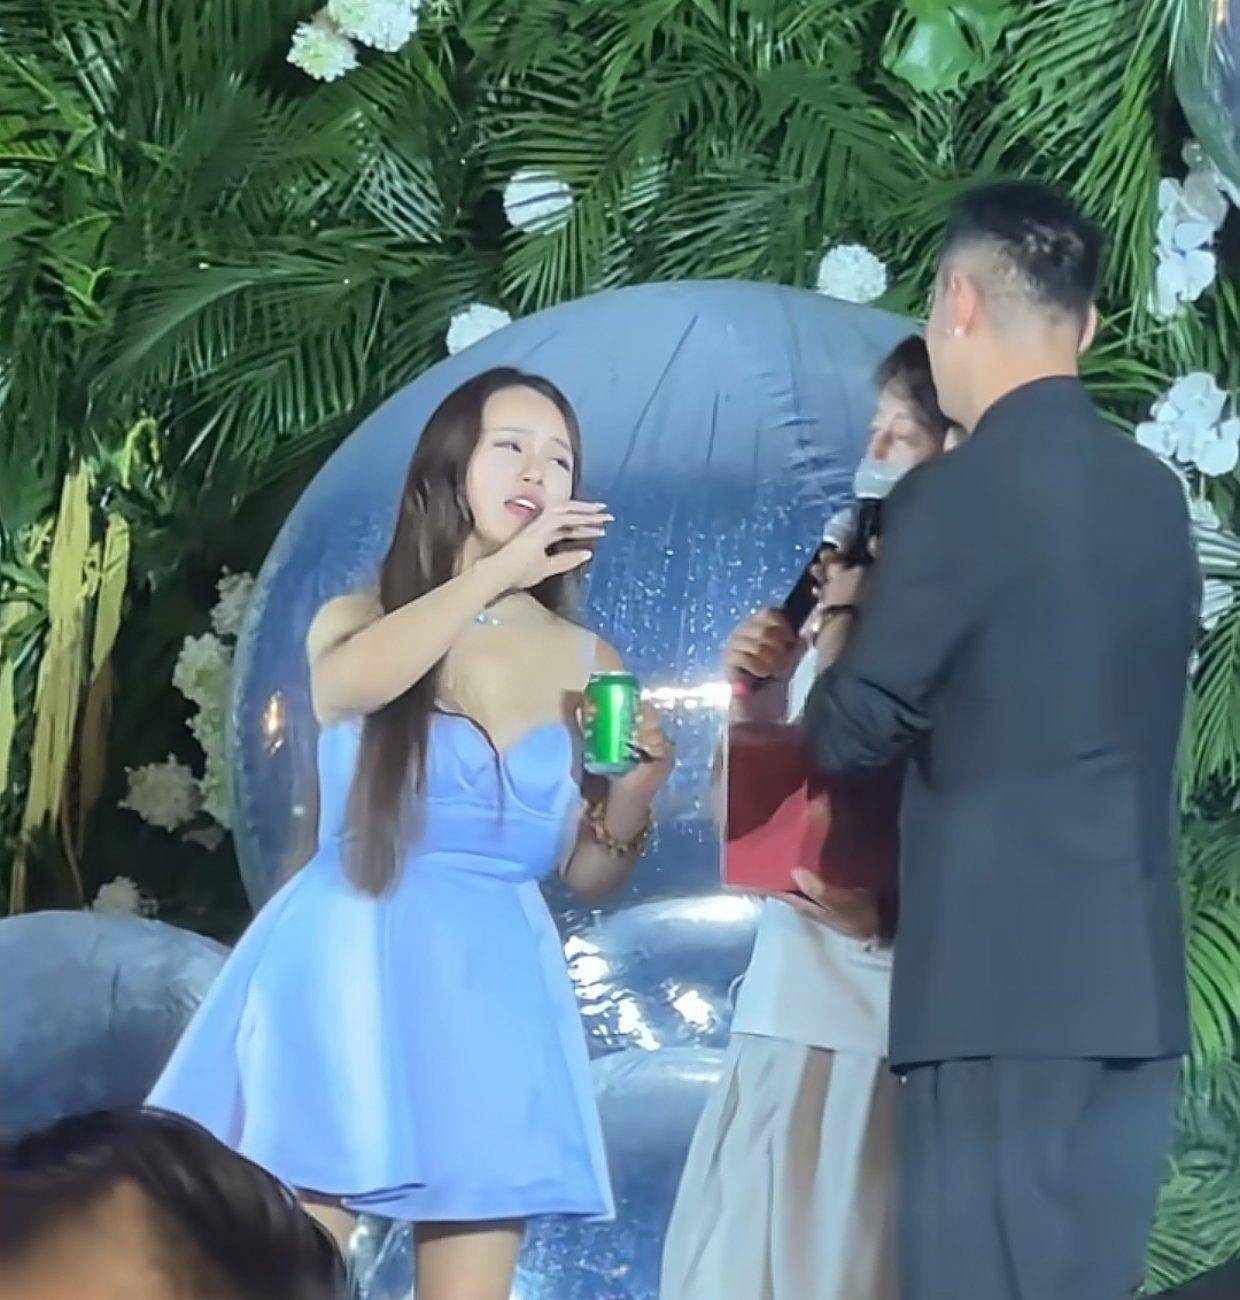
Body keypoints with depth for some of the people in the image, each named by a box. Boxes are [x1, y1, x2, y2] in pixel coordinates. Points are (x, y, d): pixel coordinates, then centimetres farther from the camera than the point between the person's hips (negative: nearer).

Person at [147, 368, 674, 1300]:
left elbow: (589, 875, 10)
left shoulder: (586, 663, 8)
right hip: (345, 973, -2)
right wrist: (502, 570, -19)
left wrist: (639, 788, -10)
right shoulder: (359, 620, 6)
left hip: (489, 995, 2)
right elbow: (344, 687, -21)